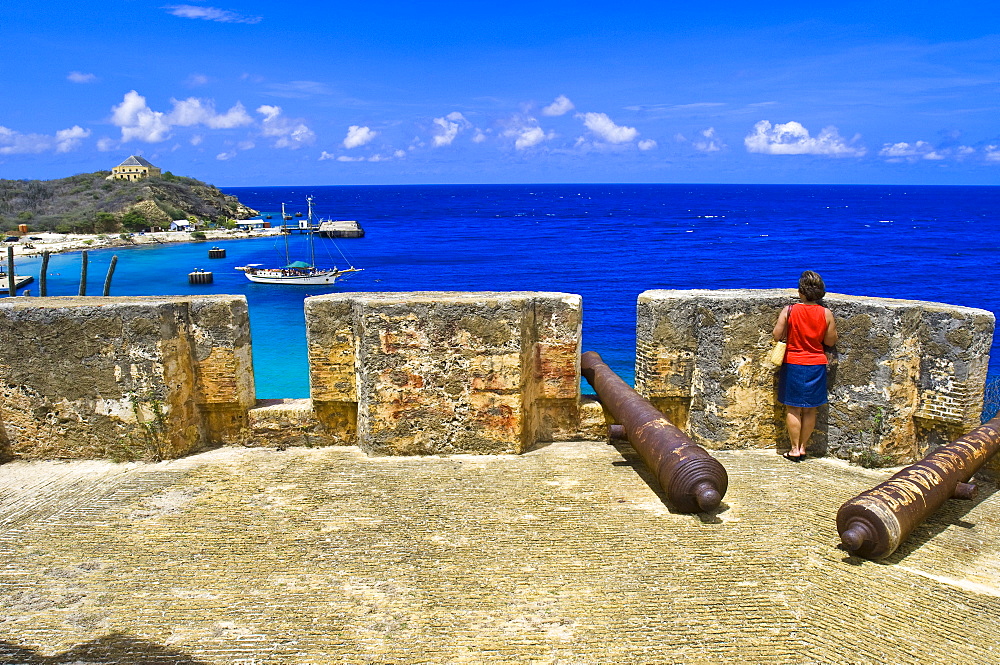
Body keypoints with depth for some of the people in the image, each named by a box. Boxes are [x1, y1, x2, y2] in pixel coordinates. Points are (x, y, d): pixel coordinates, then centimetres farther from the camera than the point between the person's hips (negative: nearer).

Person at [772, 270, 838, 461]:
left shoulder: (789, 311, -11)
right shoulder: (827, 314, -6)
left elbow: (777, 336, -10)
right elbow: (830, 341, 0)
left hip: (793, 364, -2)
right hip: (816, 365, 2)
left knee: (793, 408, 8)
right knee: (810, 410, 12)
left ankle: (795, 449, 10)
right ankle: (803, 447, 20)